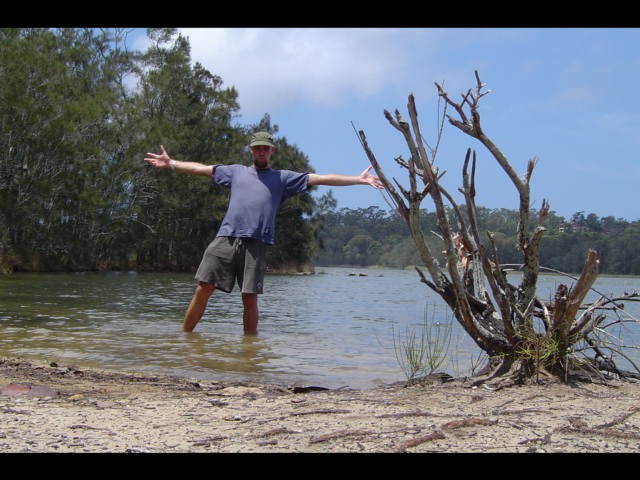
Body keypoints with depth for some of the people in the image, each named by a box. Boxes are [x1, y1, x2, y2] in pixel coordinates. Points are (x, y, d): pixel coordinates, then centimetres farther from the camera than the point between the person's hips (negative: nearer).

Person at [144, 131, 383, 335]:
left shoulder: (283, 178, 16)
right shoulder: (236, 171, 22)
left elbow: (320, 178, 11)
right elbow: (200, 169, 28)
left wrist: (358, 179, 6)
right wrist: (171, 163, 27)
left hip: (256, 243, -1)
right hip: (225, 238, 1)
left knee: (250, 298, -3)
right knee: (203, 289, -4)